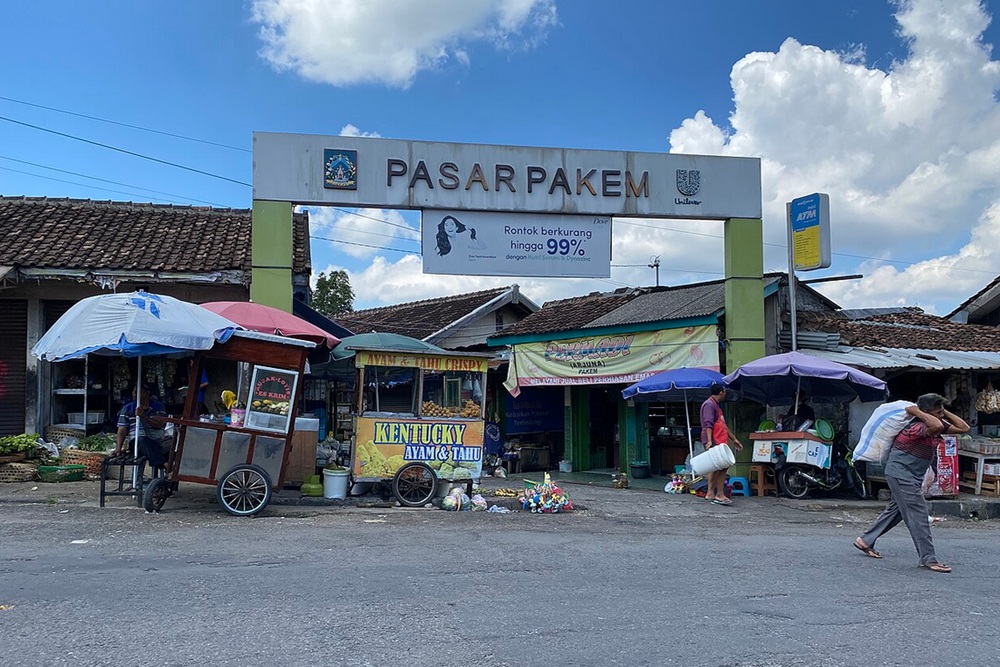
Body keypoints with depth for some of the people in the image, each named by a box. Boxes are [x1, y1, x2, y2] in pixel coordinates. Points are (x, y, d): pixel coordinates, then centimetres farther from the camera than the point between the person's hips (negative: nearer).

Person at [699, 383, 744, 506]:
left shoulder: (716, 406, 25)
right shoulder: (709, 404, -8)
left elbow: (723, 425, 29)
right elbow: (708, 424, -19)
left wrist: (734, 439, 29)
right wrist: (709, 441, -28)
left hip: (718, 442, 10)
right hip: (713, 442, -10)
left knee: (716, 467, 8)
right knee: (723, 466, -12)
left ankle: (710, 493, 11)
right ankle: (720, 495, -9)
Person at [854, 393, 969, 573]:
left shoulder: (932, 426, 5)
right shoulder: (917, 428, -24)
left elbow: (964, 428, 8)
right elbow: (937, 426, -47)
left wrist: (944, 412, 1)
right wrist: (917, 412, -32)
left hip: (911, 477, 11)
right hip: (901, 473, -11)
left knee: (896, 510, 18)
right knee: (918, 514, -10)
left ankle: (865, 541, 26)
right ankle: (929, 559, -7)